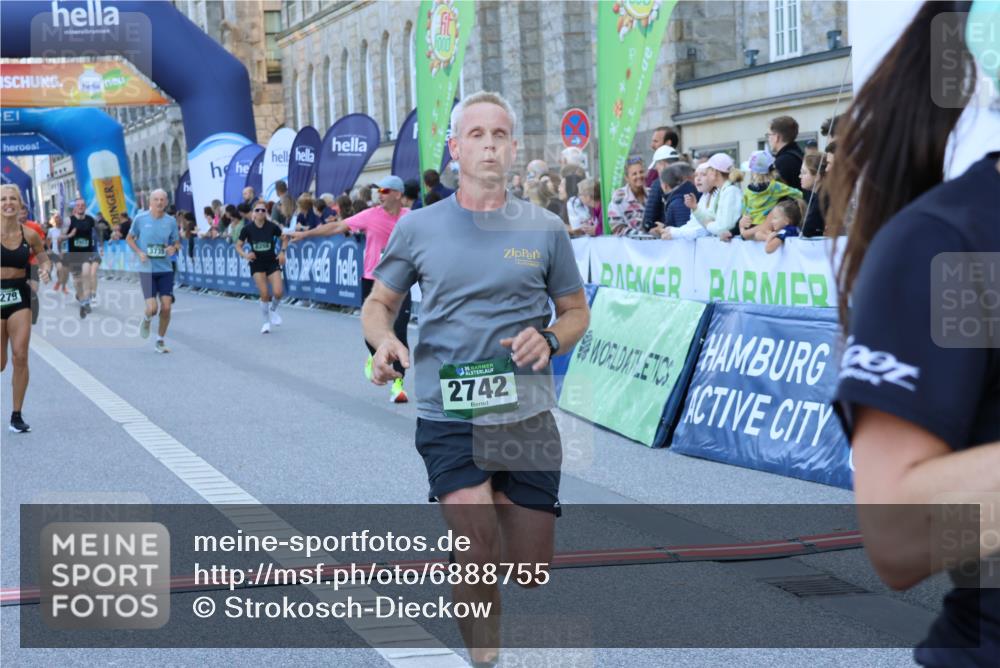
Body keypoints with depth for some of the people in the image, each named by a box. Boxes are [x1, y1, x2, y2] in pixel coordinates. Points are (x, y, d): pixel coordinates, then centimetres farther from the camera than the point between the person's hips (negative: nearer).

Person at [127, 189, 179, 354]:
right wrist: (139, 252, -8)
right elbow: (129, 238, 9)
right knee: (152, 308, -10)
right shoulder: (140, 219, -3)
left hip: (166, 269, 2)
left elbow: (177, 243, 12)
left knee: (166, 307, -5)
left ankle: (160, 341, 14)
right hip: (147, 270, -2)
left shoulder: (171, 221, 2)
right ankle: (146, 320, 28)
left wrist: (174, 248, -12)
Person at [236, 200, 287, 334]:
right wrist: (245, 255, -20)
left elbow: (283, 238, 7)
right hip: (257, 264, -1)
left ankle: (273, 310, 22)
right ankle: (266, 322, 13)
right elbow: (238, 246, -1)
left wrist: (282, 252, -6)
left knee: (278, 293, -13)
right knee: (265, 295, -10)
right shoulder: (247, 228, -11)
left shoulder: (272, 226, -11)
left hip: (272, 262, 1)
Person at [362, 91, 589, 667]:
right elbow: (379, 304, 13)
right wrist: (383, 339, -10)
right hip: (448, 419, -2)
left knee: (531, 573, 7)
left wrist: (549, 338, -10)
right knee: (479, 554, -20)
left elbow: (576, 311, 13)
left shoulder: (545, 229, 4)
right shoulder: (418, 227, 3)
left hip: (528, 418, 2)